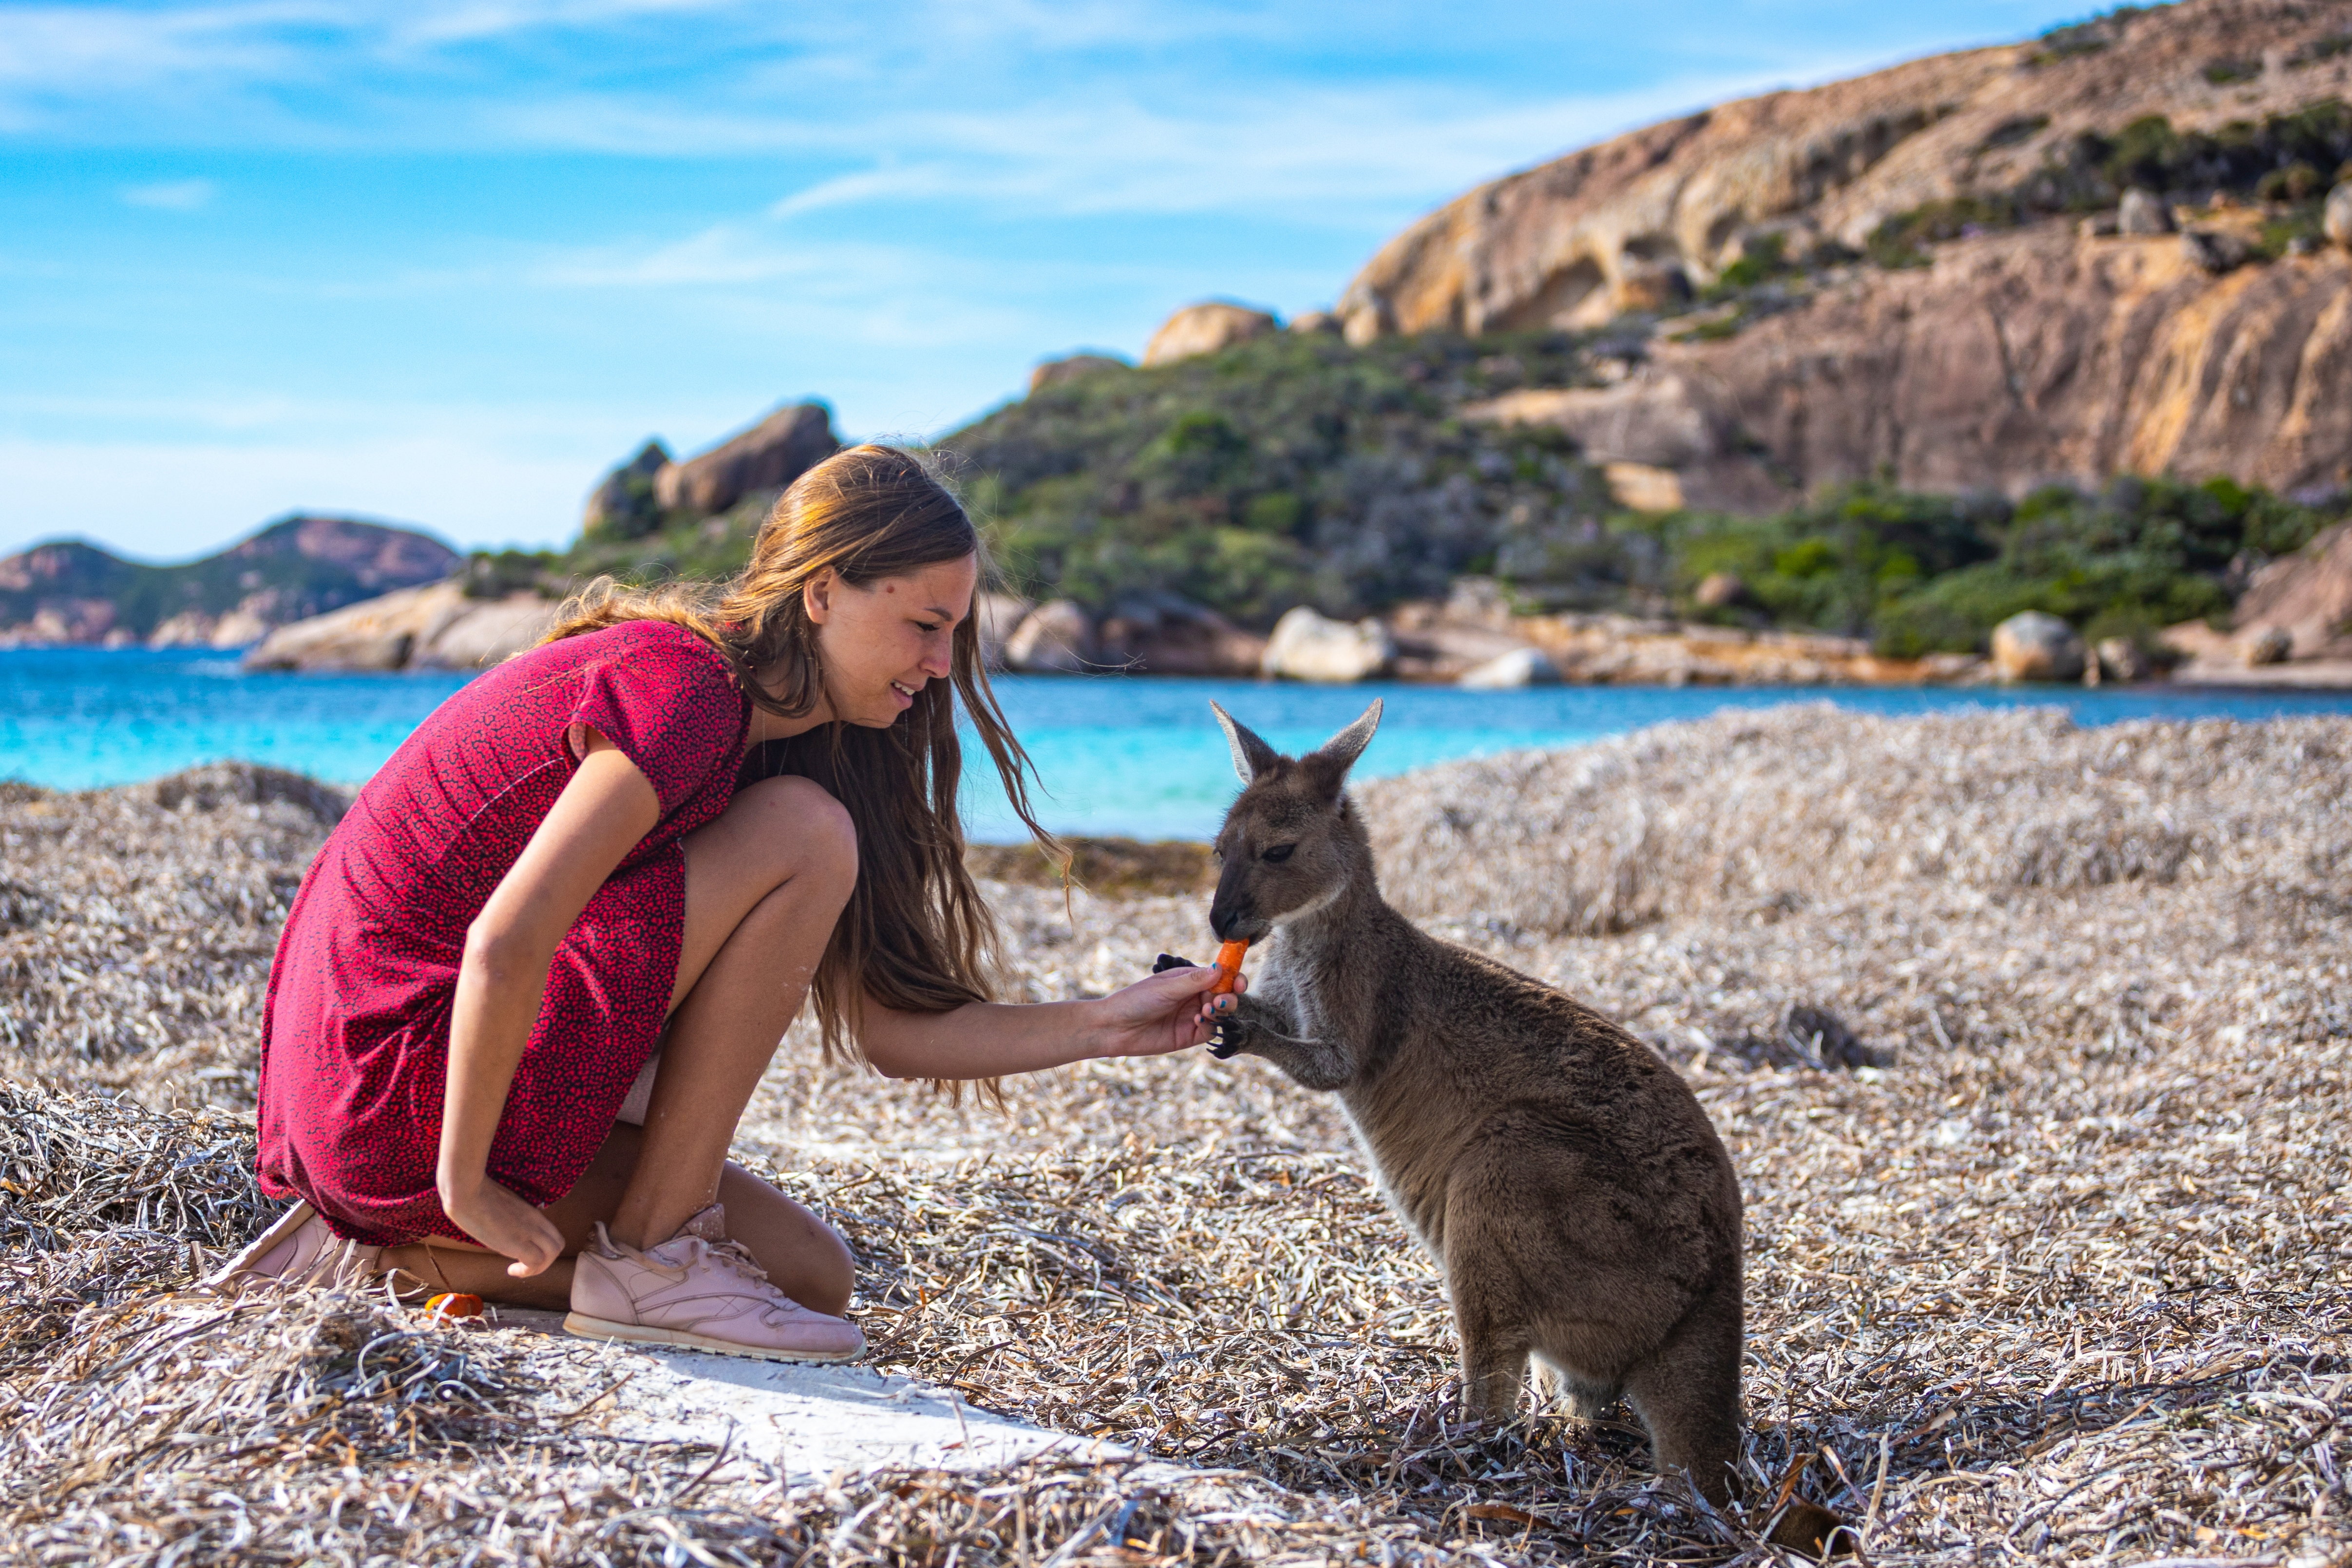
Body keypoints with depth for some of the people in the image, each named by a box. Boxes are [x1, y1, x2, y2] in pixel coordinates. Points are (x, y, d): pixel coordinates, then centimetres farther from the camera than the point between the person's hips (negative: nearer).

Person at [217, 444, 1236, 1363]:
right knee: (807, 838, -17)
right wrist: (464, 1184, -17)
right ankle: (647, 1260, -10)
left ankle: (397, 1251, 9)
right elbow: (504, 947, -26)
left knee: (808, 1276, 10)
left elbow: (886, 1028, 8)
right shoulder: (683, 689, -18)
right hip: (390, 1070, -10)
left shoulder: (762, 742, 12)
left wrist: (1104, 1027, 1)